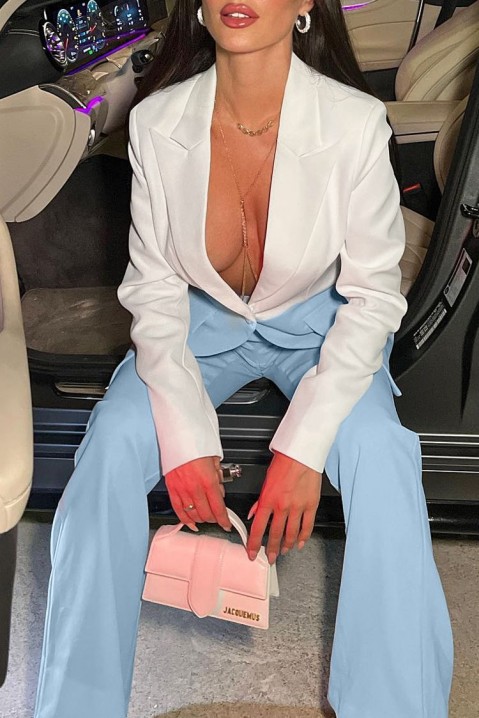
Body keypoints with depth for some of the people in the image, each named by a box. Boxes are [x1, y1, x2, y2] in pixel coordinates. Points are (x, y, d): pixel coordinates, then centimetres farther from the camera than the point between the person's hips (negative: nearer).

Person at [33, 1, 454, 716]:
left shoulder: (355, 124, -23)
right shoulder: (157, 122, -17)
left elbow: (372, 295, -15)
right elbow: (155, 288, -9)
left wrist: (304, 443, -25)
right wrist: (183, 434, -23)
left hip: (317, 320, -1)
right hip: (203, 318, 2)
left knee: (378, 451, -28)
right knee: (115, 438, -23)